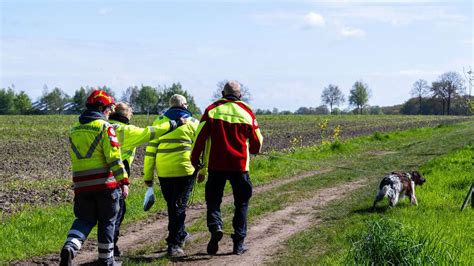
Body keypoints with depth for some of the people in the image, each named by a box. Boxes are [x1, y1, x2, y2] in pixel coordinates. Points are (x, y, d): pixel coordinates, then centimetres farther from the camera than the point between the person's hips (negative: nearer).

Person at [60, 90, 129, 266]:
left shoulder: (74, 130, 11)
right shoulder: (105, 127, -8)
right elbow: (114, 158, -15)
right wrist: (123, 182, -14)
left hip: (82, 184, 5)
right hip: (105, 183, -4)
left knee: (84, 219, 15)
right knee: (107, 222, 10)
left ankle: (70, 246, -11)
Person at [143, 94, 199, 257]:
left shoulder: (159, 122, 9)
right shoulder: (192, 122, 5)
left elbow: (150, 150, 6)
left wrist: (148, 175, 9)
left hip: (163, 172, 2)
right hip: (184, 170, -2)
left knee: (172, 205, 18)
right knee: (179, 206, 3)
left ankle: (181, 234, 34)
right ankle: (174, 244, -3)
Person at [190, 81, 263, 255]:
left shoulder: (212, 110, 2)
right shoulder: (247, 112, 5)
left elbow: (200, 138, -3)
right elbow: (257, 142, 11)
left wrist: (195, 161, 4)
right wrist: (253, 150, 33)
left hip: (216, 165, -1)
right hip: (240, 165, 1)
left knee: (213, 200, 10)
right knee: (241, 203, 12)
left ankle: (215, 226, -18)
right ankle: (239, 243, 10)